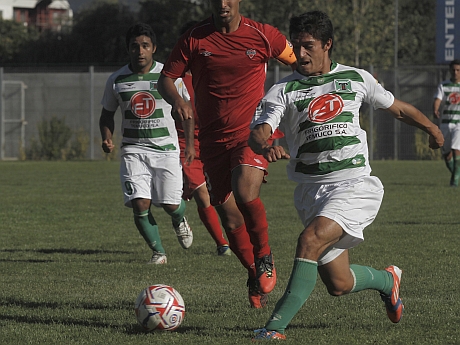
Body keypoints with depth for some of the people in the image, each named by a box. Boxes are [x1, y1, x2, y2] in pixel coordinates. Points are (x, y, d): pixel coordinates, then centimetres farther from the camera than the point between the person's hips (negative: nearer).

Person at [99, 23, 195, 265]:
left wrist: (190, 144, 5)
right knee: (140, 204, -15)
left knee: (171, 205, -6)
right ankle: (158, 252, 4)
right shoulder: (117, 80, 1)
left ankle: (180, 220, 33)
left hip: (166, 148, -1)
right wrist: (107, 139, -6)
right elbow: (107, 114, 14)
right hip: (133, 150, 1)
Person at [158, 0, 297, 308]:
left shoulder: (263, 36, -2)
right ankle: (254, 274, 29)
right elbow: (166, 79, 3)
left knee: (245, 194, -29)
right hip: (214, 140, 3)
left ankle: (265, 258, -4)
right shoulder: (195, 39, 0)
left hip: (252, 133, -3)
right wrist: (177, 100, -18)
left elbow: (297, 61, 14)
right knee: (231, 219, 3)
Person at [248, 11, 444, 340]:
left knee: (310, 240, -28)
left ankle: (277, 324, -29)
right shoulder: (283, 90, 3)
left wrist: (431, 128, 36)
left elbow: (397, 107, 25)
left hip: (354, 183, -2)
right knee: (338, 283, 3)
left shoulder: (355, 78, 8)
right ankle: (387, 279, 38)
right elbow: (257, 131, -12)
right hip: (310, 188, 2)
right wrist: (265, 146, -35)